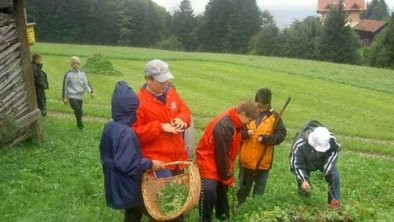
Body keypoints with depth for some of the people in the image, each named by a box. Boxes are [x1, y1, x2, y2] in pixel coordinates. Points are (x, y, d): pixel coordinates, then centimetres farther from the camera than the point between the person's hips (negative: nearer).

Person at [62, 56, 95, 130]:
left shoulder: (82, 73, 5)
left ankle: (79, 125, 30)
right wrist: (64, 97, -3)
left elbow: (86, 84, 5)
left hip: (79, 96, 4)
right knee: (78, 110, -21)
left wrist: (91, 92, -11)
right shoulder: (68, 74, -5)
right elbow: (65, 86, -1)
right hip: (71, 96, -4)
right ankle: (80, 124, -6)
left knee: (78, 111, 12)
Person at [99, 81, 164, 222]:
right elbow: (128, 165, -29)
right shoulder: (126, 133, -28)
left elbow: (105, 155, 10)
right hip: (127, 188, -8)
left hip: (115, 185, 8)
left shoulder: (109, 127, -1)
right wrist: (149, 164, -18)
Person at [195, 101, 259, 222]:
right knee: (209, 191, -19)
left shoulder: (234, 123, 0)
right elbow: (221, 154, -24)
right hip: (208, 162, -9)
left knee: (222, 189, 19)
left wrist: (228, 173, 7)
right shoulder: (223, 125, -30)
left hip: (222, 163, 9)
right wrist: (227, 176, -13)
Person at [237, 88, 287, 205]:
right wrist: (245, 133, -20)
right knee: (243, 187, 19)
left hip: (263, 161, -1)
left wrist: (265, 138, -19)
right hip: (246, 159, 1)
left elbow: (281, 134, -6)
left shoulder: (274, 116, -6)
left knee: (260, 189, 16)